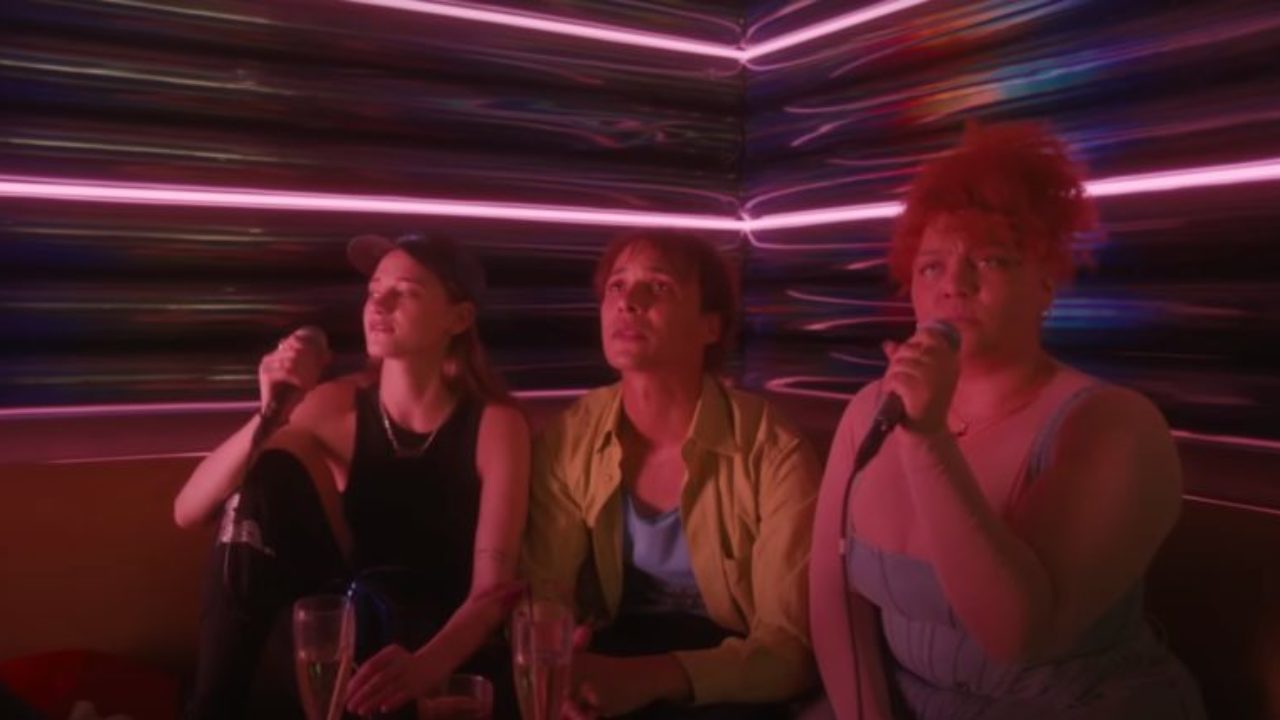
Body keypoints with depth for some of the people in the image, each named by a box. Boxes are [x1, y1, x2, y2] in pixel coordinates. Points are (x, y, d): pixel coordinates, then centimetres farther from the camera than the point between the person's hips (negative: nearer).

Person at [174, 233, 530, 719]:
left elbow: (493, 589, -20)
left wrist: (423, 666, -40)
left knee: (370, 607, -39)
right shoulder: (338, 406, -6)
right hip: (352, 625, 4)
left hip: (449, 652, -4)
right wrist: (270, 412, -23)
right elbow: (188, 512, -8)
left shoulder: (496, 425, -13)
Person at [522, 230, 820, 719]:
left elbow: (791, 646, -16)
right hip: (612, 659, 2)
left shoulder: (775, 455, -15)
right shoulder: (568, 442, -4)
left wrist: (651, 678, -31)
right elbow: (544, 596, -4)